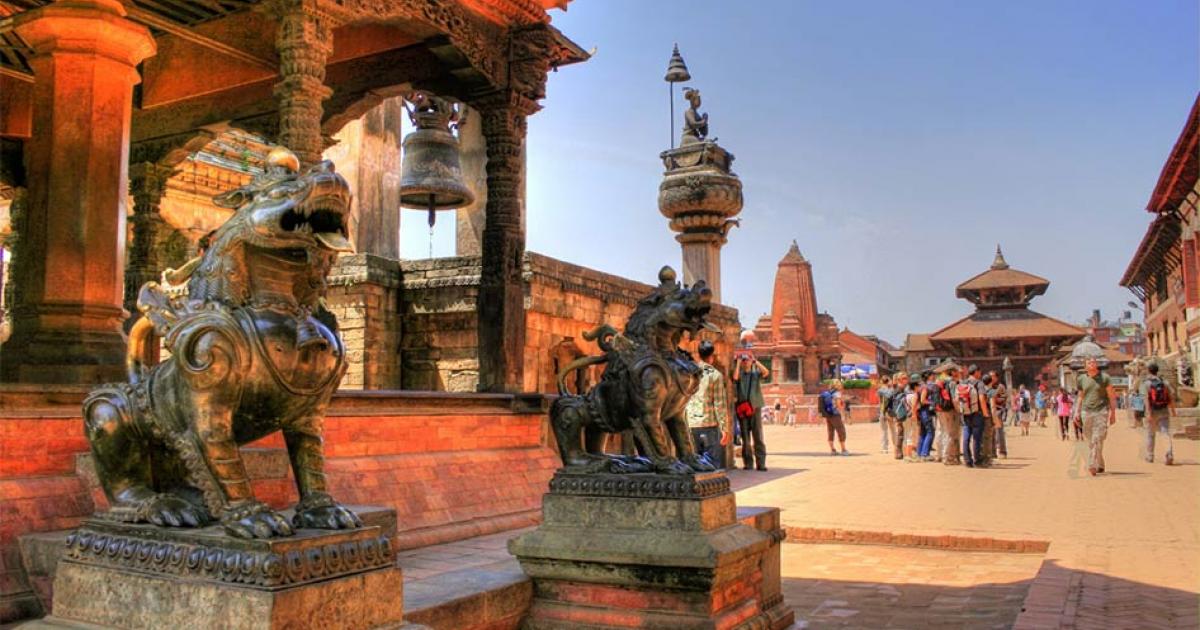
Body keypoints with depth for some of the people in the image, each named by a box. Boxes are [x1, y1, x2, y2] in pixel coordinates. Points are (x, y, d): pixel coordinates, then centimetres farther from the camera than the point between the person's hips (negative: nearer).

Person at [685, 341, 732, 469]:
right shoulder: (715, 375, -6)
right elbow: (720, 404, -9)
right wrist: (725, 429, -6)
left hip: (691, 424, 4)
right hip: (710, 424, -4)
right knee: (715, 464, 2)